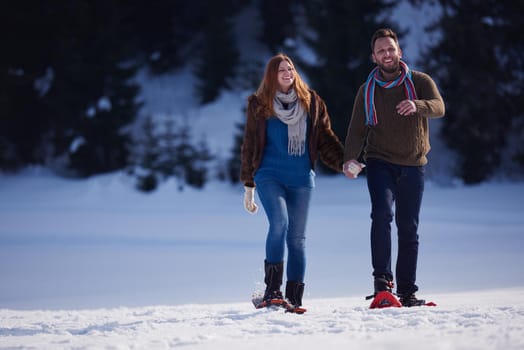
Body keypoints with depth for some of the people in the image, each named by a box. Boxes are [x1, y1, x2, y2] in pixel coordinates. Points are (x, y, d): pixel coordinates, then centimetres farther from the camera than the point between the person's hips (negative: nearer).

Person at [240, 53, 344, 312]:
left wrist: (343, 163, -4)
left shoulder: (311, 102, 9)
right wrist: (248, 186, 7)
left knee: (297, 238, 2)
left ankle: (294, 298, 6)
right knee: (279, 222, -24)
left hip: (301, 179, 3)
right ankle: (272, 290, -22)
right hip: (269, 176, -2)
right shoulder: (259, 105, 5)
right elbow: (249, 146, 9)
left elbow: (325, 138, 12)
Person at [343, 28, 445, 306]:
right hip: (380, 163, -1)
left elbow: (438, 107, -17)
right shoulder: (367, 91, 5)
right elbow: (357, 129, 1)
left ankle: (407, 291, 11)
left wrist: (417, 106, -39)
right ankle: (382, 278, -22)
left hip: (413, 165, 1)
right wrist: (350, 159, -17)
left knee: (409, 228, 4)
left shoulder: (419, 82, 1)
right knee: (382, 213, -25)